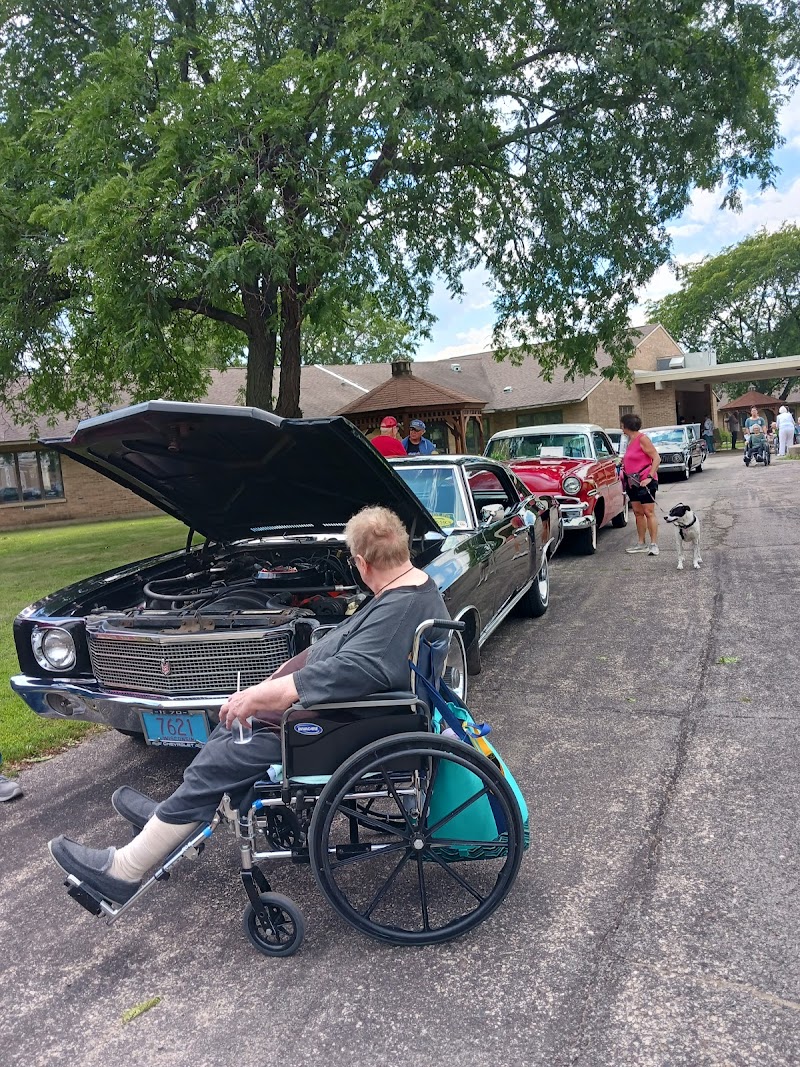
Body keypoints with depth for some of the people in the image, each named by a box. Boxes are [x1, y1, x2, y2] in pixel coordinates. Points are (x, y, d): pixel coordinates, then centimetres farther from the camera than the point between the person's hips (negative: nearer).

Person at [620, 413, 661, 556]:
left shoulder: (642, 438, -12)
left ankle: (654, 544, -4)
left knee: (649, 512, -7)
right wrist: (623, 471, 10)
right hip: (633, 481, 9)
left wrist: (650, 477, -20)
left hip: (644, 481, -9)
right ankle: (641, 544, 16)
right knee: (638, 512, 10)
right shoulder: (630, 440, 12)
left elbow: (656, 458, -15)